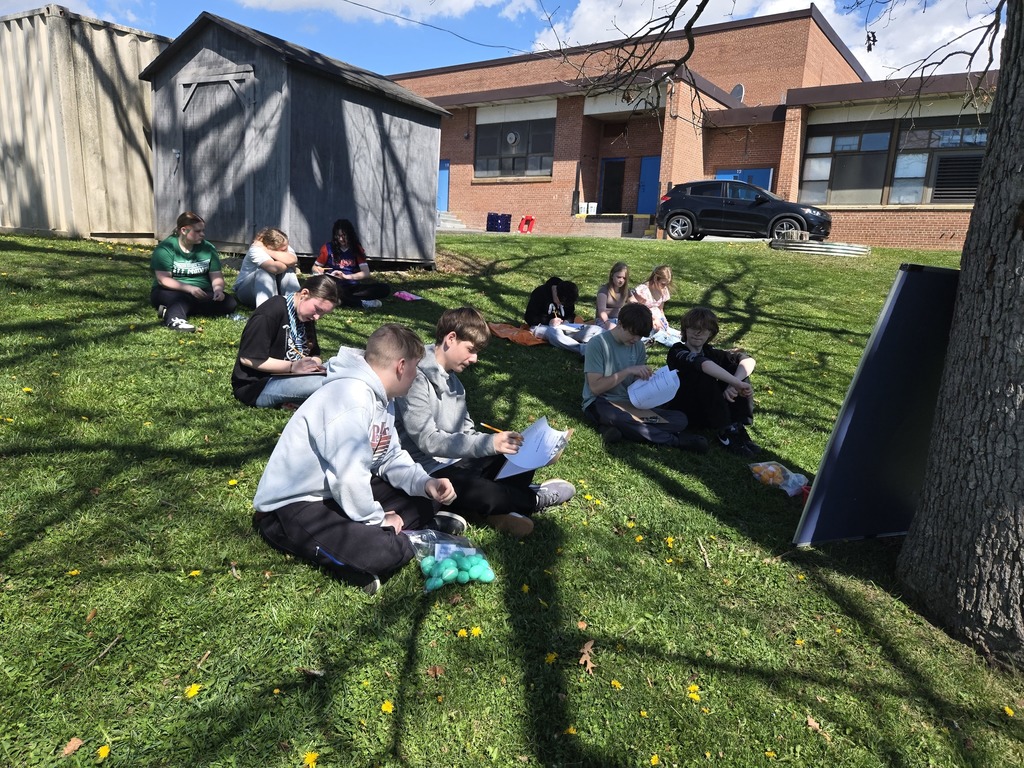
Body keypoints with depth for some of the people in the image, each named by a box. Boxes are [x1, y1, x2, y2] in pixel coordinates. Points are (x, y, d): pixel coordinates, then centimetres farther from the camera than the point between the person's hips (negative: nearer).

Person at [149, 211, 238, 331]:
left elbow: (216, 276, 2)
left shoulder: (208, 248, 6)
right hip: (172, 292, -4)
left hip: (201, 293, 4)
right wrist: (189, 288, -30)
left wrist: (218, 289, -22)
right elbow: (163, 280, -16)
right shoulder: (165, 248, -7)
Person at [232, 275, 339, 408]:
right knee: (325, 384, -30)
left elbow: (314, 354, 13)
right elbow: (248, 359, -19)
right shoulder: (270, 313, -17)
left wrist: (315, 363, -12)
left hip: (285, 377, 9)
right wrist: (292, 367, -24)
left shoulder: (306, 317, 10)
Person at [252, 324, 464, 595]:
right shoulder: (352, 400, -26)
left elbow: (391, 456, 10)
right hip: (294, 505, -10)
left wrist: (425, 483, -7)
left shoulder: (381, 397, 5)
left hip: (339, 492, 10)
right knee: (381, 551, -29)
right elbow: (349, 479, -31)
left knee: (420, 500, 9)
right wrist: (378, 520, -15)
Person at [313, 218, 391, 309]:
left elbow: (366, 273, -3)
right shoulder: (328, 248, 6)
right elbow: (315, 267, 14)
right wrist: (320, 271, -9)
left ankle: (342, 299, -27)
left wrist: (346, 276, -17)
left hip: (353, 287, 2)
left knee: (385, 289, -22)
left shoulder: (357, 249, 9)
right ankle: (362, 303, -29)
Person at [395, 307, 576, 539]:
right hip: (430, 470, -9)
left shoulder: (451, 378, 12)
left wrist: (495, 444, -6)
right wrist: (489, 443, -32)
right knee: (486, 494, -32)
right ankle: (534, 499, -2)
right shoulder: (416, 377, -17)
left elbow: (466, 430, 13)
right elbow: (428, 441, -26)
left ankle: (499, 508, -15)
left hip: (458, 459, 10)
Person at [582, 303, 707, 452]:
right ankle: (675, 440, -18)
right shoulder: (598, 344, -10)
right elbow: (595, 387, -15)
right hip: (599, 403, -7)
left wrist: (646, 377, -11)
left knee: (680, 419, -12)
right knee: (625, 420, -41)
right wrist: (628, 371, -21)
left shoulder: (639, 346, 9)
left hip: (630, 403, 7)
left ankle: (611, 428, -24)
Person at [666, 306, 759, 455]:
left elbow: (749, 360, -8)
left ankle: (737, 427, -15)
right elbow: (702, 364, -36)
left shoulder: (710, 352, 5)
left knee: (737, 367, -6)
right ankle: (726, 433, -29)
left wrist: (734, 384, -28)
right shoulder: (678, 352, -13)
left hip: (708, 413, 6)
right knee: (705, 375, -29)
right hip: (681, 413, -6)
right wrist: (737, 384, -41)